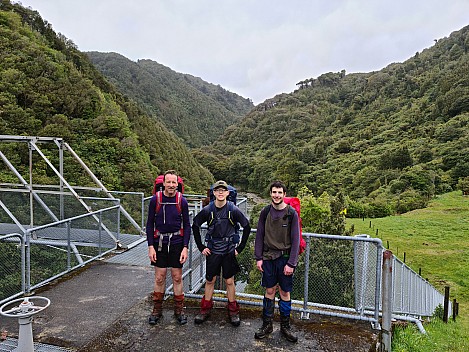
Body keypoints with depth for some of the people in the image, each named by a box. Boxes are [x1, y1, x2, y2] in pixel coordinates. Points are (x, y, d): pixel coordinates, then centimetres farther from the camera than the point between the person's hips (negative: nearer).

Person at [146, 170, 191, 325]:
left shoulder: (182, 201, -4)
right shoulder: (155, 199, -5)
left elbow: (187, 225, 1)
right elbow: (150, 224, 1)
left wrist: (185, 247, -6)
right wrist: (150, 246, -5)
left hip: (177, 243, 0)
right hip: (159, 242, 0)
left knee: (177, 277, 8)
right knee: (159, 278, 8)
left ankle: (179, 310, 23)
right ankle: (157, 310, 25)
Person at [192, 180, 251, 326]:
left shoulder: (233, 210, -10)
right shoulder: (207, 210, -7)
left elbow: (247, 227, -2)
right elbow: (195, 226, 5)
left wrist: (240, 247, -2)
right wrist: (201, 247, 3)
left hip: (229, 251, -1)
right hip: (212, 251, 1)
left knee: (230, 281, 9)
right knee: (210, 280, 11)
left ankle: (233, 311, 24)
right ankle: (205, 309, 27)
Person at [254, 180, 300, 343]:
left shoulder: (292, 213, -7)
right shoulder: (265, 212, 0)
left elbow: (295, 240, -7)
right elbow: (259, 236, 5)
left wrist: (291, 263, -11)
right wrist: (258, 258, 0)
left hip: (285, 258, -1)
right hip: (268, 257, 2)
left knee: (285, 292, 8)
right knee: (269, 290, 10)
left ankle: (285, 326, 24)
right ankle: (267, 324, 25)